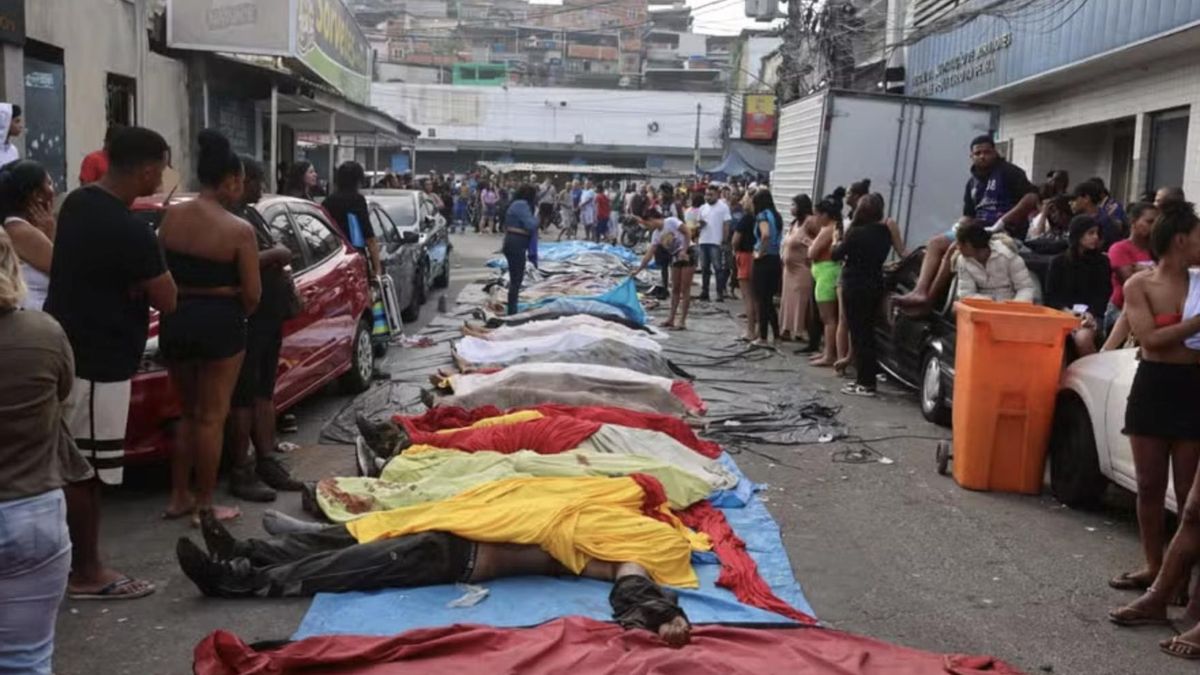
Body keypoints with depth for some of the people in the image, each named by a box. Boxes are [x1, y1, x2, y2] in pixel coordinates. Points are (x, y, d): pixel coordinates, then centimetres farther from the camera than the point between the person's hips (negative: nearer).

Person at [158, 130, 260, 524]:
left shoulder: (171, 217, 1)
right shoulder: (239, 230, -13)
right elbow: (252, 293, -11)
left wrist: (179, 300, 13)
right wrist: (238, 315, 9)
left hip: (175, 320, 5)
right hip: (219, 322, -5)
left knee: (188, 412, 20)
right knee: (211, 417, 5)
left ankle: (179, 497, 27)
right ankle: (204, 505, 13)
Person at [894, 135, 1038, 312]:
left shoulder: (1008, 172, -4)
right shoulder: (973, 182, 18)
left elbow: (1031, 198, -17)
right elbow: (969, 215, 22)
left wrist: (1003, 222, -20)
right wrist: (959, 225, -3)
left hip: (1004, 232, -9)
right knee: (935, 243, -5)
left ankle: (928, 298, -25)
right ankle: (920, 292, -24)